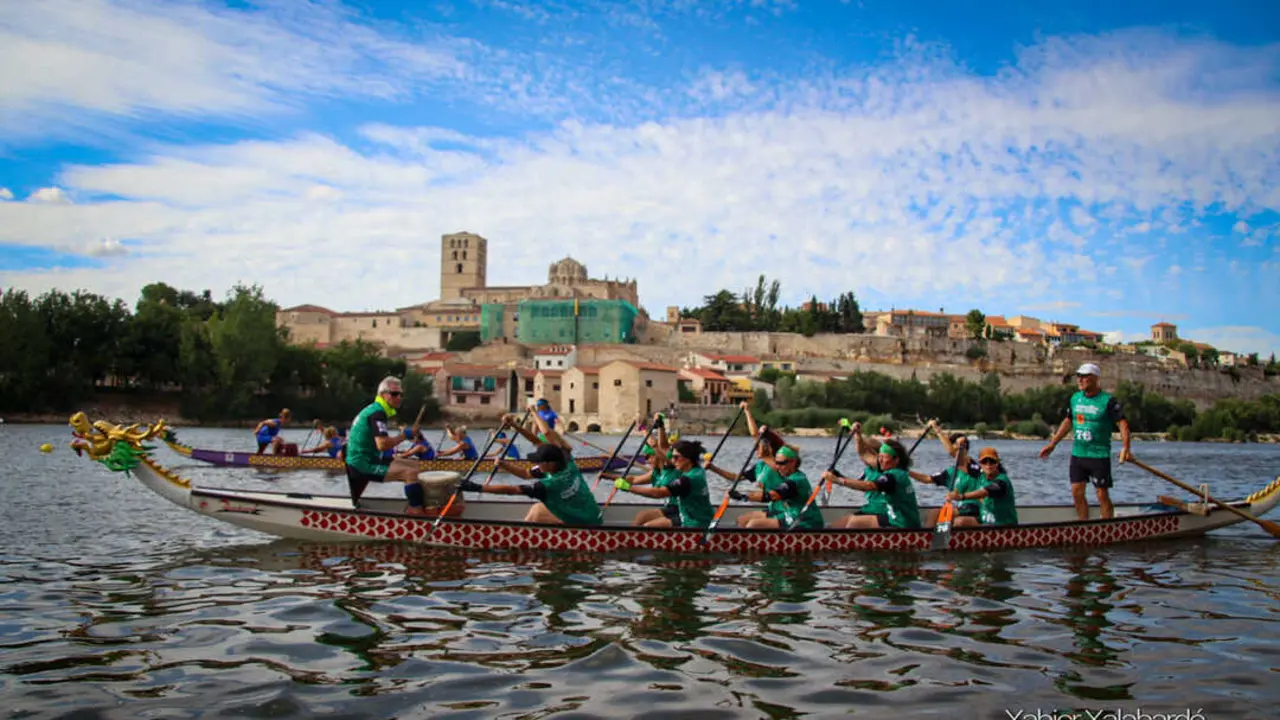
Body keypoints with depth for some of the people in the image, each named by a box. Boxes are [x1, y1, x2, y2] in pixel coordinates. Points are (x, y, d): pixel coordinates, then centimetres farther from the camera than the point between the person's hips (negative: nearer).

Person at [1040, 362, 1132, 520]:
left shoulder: (1108, 400, -9)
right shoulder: (1075, 398, 8)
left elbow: (1122, 423, -14)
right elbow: (1068, 421, 18)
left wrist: (1125, 448, -27)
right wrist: (1052, 444, 17)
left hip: (1099, 455, -5)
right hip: (1077, 454, 6)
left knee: (1102, 495, -2)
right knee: (1077, 493, 6)